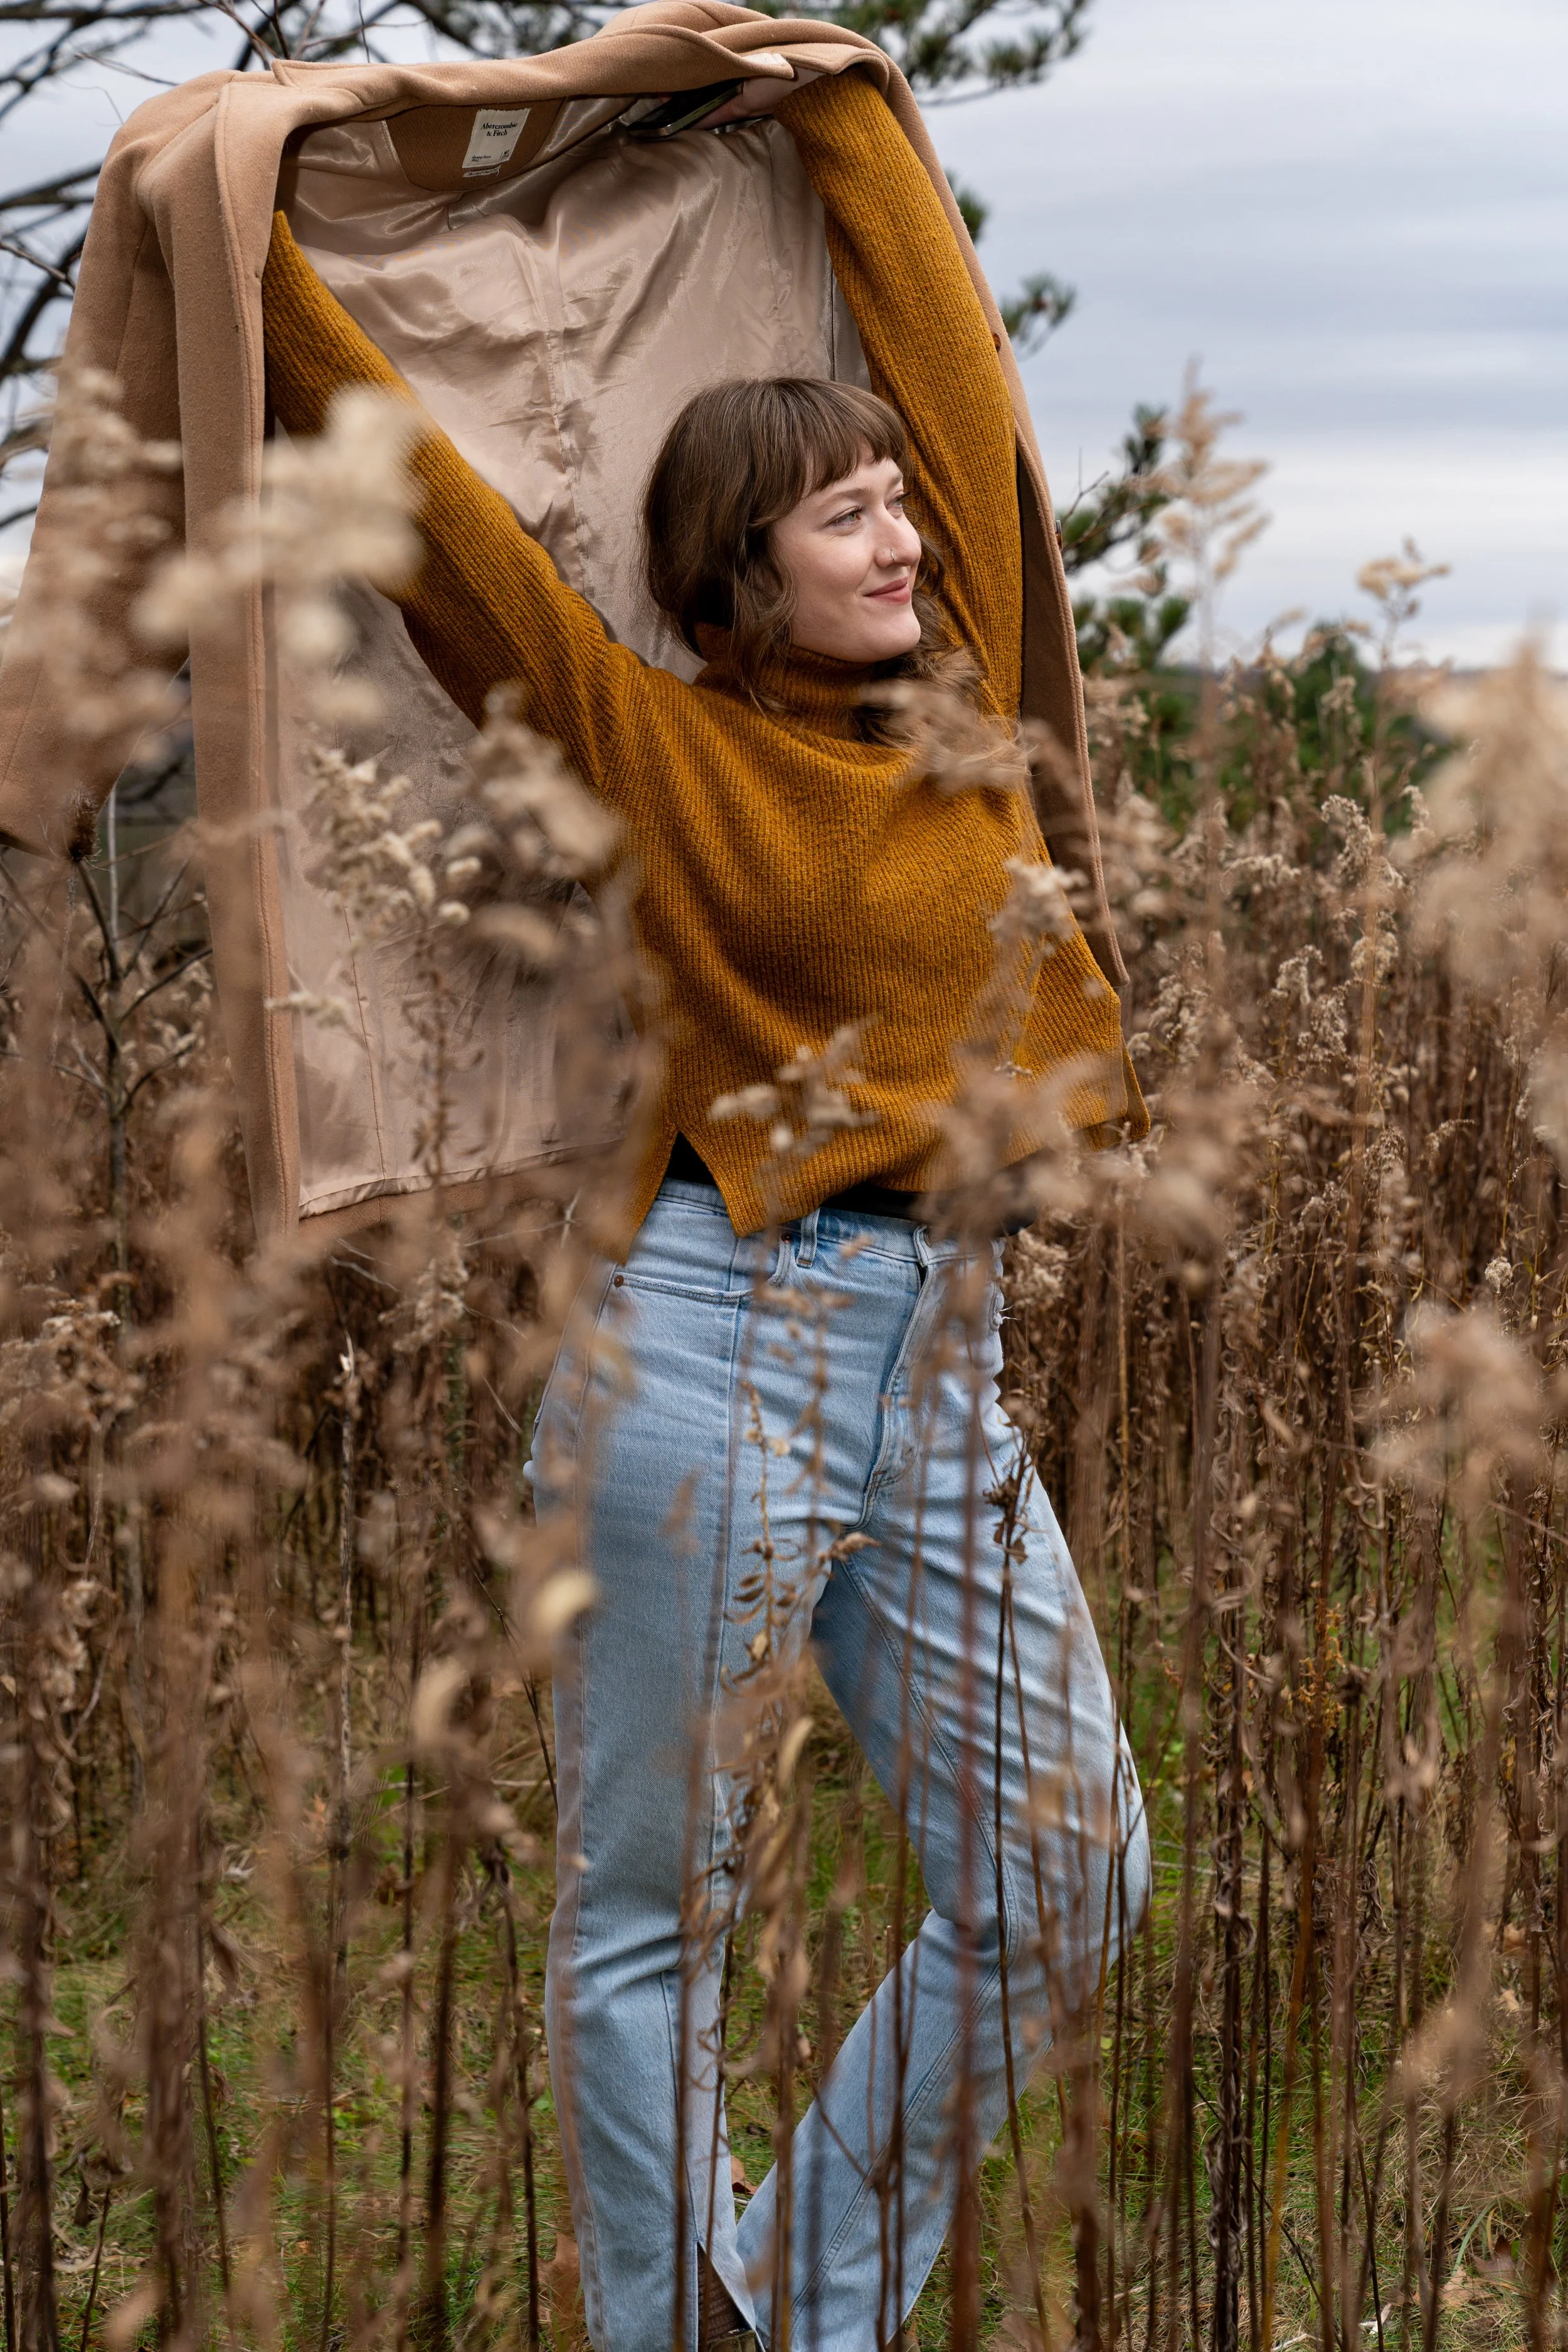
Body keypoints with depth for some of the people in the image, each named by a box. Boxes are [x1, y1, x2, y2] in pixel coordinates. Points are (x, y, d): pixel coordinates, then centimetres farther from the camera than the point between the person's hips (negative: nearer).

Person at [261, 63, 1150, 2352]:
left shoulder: (969, 702, 11)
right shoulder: (657, 747, 0)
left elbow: (946, 341, 18)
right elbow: (418, 486, 0)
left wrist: (827, 89, 26)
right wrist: (248, 248, 3)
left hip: (946, 1374, 6)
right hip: (714, 1348, -5)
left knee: (1065, 1880, 6)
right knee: (648, 1905, 4)